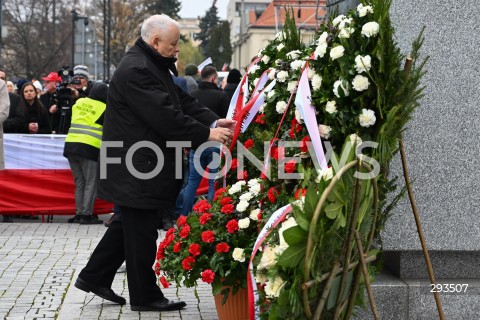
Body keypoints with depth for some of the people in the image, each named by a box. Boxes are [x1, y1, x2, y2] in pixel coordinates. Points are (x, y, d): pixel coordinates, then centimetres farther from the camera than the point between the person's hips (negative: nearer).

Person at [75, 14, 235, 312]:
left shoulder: (154, 65, 13)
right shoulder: (136, 70, -21)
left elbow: (183, 100, 10)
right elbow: (166, 117, -25)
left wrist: (214, 121, -3)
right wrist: (206, 134, -20)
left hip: (141, 165, 11)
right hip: (137, 167, -11)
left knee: (131, 225, 19)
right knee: (142, 231, 0)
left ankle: (94, 276, 28)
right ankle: (145, 295, 12)